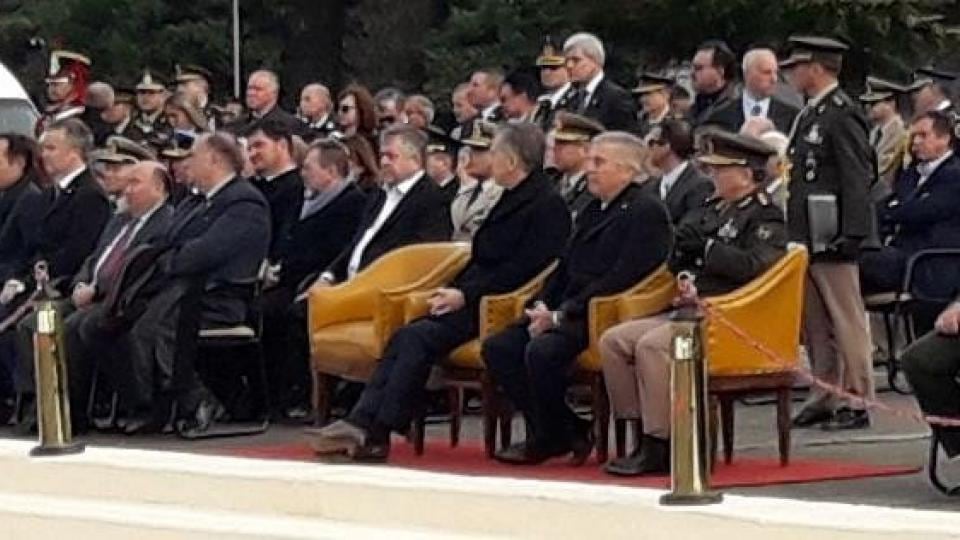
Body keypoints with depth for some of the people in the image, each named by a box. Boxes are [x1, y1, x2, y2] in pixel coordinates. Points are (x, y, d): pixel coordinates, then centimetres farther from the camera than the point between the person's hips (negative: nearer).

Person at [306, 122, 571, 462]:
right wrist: (453, 290, 8)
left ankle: (377, 433, -26)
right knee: (405, 337, -11)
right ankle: (361, 422, -22)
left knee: (419, 337, -24)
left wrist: (466, 295, -19)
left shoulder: (547, 206, -9)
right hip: (472, 299, 9)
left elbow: (522, 270, -18)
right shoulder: (513, 198, 22)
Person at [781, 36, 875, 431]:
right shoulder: (810, 114, 16)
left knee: (846, 322, -4)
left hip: (830, 238, -10)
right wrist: (793, 234, 16)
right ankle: (824, 398, 19)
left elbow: (858, 177, -17)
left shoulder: (842, 114, -13)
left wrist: (851, 234, -22)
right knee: (815, 324, 13)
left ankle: (856, 402, -1)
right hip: (806, 236, 10)